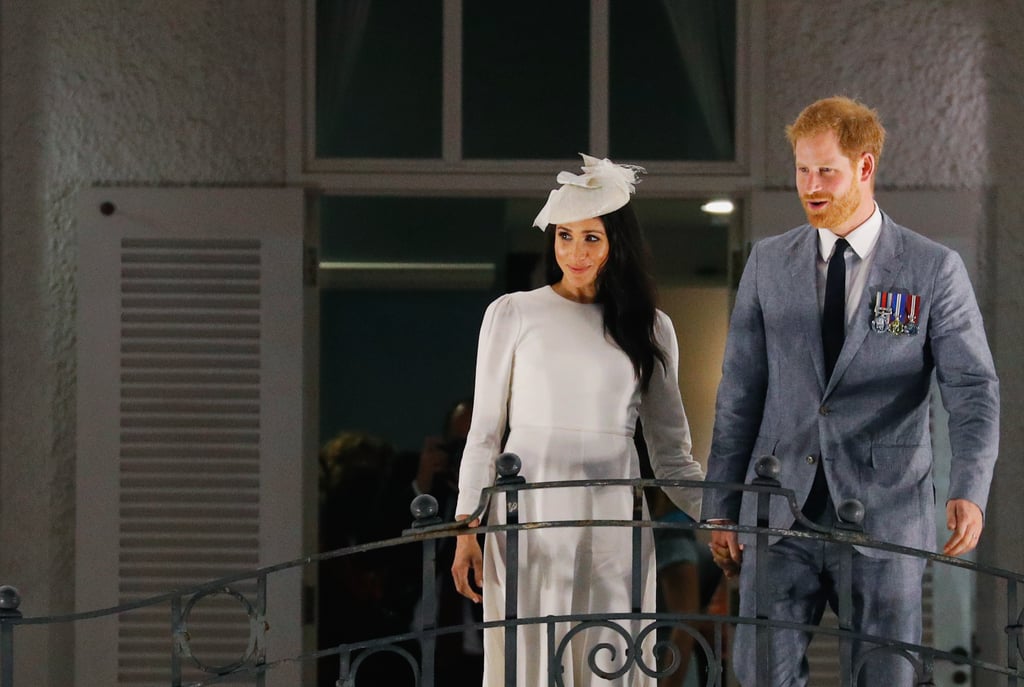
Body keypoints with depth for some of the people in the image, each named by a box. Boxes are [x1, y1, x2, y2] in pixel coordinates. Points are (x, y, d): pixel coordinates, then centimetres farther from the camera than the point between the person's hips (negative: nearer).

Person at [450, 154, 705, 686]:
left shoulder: (649, 327, 10)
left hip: (611, 522, 1)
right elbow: (484, 430, 7)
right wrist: (467, 528, 0)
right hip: (527, 516, -1)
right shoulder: (512, 314, 6)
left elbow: (670, 450, 12)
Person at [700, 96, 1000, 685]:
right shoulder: (769, 263, 9)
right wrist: (722, 506, 8)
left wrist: (969, 492, -22)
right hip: (781, 513, 2)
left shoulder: (934, 270, 0)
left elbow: (975, 389, -6)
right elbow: (741, 391, 11)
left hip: (885, 510, -2)